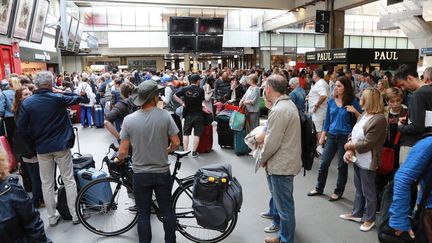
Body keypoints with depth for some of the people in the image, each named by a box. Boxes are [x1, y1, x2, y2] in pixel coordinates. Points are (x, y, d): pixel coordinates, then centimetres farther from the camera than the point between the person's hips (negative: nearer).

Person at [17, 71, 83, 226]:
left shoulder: (27, 103, -4)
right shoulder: (58, 98, -9)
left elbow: (22, 129, -3)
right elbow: (79, 98, 7)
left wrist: (35, 140, 12)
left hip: (42, 148, 2)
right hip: (61, 145, -1)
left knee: (47, 184, 12)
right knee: (69, 180, 7)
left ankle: (52, 218, 20)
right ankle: (75, 215, 13)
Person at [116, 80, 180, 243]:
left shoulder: (129, 120, -13)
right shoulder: (165, 115, -14)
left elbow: (123, 152, -10)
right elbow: (176, 143, -9)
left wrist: (119, 159, 13)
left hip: (140, 174, 0)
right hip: (162, 172, 0)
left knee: (143, 214, 14)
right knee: (167, 211, 17)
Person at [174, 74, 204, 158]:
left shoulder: (185, 89, -4)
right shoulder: (201, 90, -10)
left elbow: (175, 95, -1)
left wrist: (183, 103, 0)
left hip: (188, 114, 2)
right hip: (198, 115, -2)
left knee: (186, 133, 11)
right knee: (197, 134, 5)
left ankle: (185, 151, 11)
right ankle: (194, 152, 8)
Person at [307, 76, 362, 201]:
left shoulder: (352, 102, -8)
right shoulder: (331, 100, 2)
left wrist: (355, 111, -23)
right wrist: (322, 136, 9)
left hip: (345, 137, -4)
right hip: (331, 136, 4)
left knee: (342, 165, 9)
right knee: (324, 163, 9)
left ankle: (339, 191, 24)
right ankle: (319, 188, 26)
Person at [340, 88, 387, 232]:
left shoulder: (379, 119, -20)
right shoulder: (363, 115, 5)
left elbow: (367, 143, -22)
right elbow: (353, 134, 5)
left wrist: (349, 146, -10)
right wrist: (349, 151, -10)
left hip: (367, 162, -8)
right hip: (357, 159, 8)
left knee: (368, 192, 8)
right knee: (358, 189, 21)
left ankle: (370, 219, 26)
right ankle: (356, 214, 37)